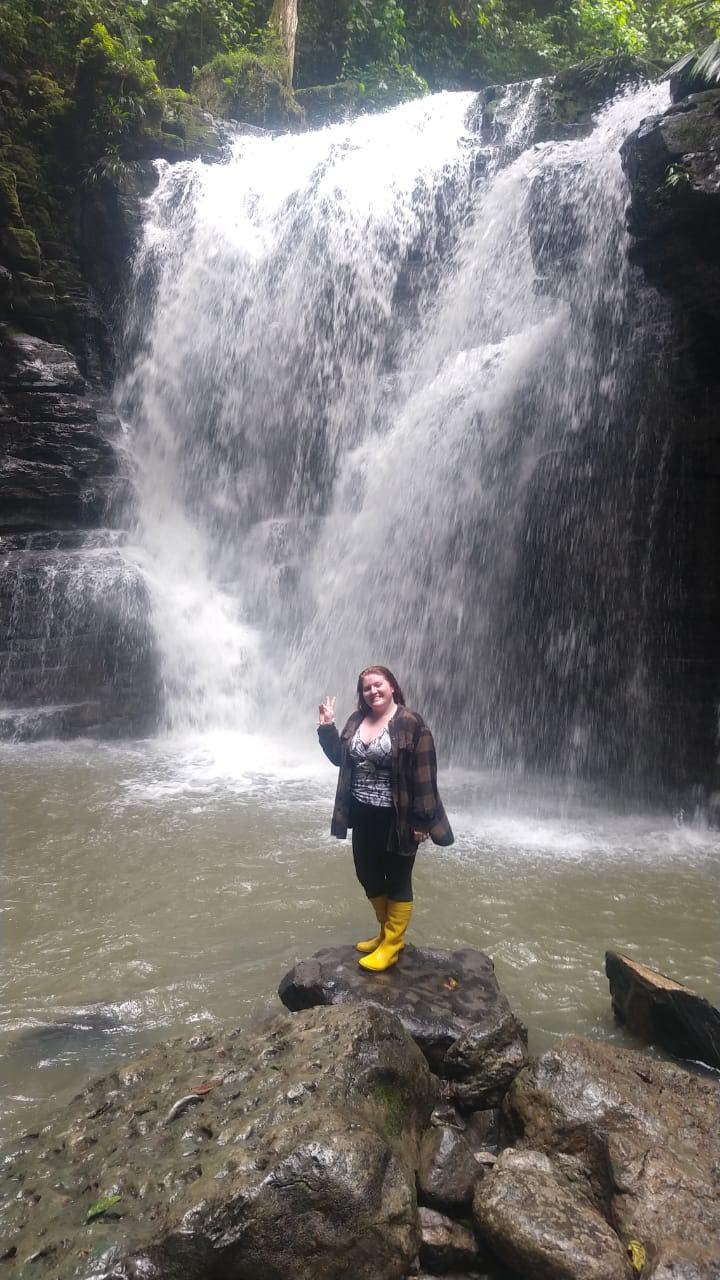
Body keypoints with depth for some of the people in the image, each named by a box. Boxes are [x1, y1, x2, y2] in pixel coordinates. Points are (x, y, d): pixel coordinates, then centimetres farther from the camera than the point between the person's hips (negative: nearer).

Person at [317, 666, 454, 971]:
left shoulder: (411, 723, -15)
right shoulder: (357, 720, 5)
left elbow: (424, 775, -16)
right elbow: (339, 757, 15)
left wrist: (421, 820, -17)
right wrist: (327, 727, 2)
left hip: (396, 819, -7)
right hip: (363, 816, 7)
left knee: (397, 882, 7)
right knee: (368, 877, 18)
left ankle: (391, 946, 20)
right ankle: (386, 932, 37)